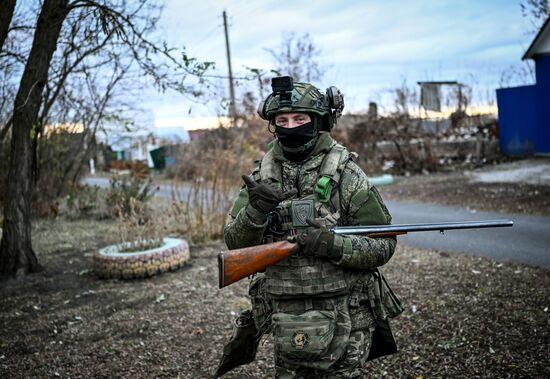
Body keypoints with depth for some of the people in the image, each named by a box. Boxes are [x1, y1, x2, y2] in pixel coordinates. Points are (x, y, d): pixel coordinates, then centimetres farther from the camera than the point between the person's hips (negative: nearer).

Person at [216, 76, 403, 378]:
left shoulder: (346, 174, -8)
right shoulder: (262, 176, 2)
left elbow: (383, 246, -8)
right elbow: (235, 243, -2)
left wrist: (333, 245, -25)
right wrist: (256, 211, -21)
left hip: (342, 323, -3)